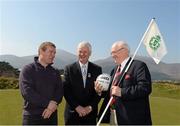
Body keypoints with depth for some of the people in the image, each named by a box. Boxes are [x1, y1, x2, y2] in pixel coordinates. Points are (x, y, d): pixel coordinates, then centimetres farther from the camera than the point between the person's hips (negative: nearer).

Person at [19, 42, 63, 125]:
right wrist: (48, 103, -18)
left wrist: (54, 104, -18)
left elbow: (60, 90, 1)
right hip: (32, 116, -3)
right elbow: (26, 92, -15)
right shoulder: (28, 69, -3)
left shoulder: (55, 72, 9)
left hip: (51, 115, 4)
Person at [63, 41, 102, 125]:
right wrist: (77, 107, -12)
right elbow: (66, 91, -5)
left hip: (90, 113, 1)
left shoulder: (97, 69, 3)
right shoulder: (69, 68, 0)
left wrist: (91, 107, -8)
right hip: (72, 112, -1)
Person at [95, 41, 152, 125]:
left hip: (131, 117, -7)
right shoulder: (115, 69, 15)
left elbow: (145, 88, -23)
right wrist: (100, 91, 0)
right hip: (113, 115, 8)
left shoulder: (139, 66, -11)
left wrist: (122, 92, -26)